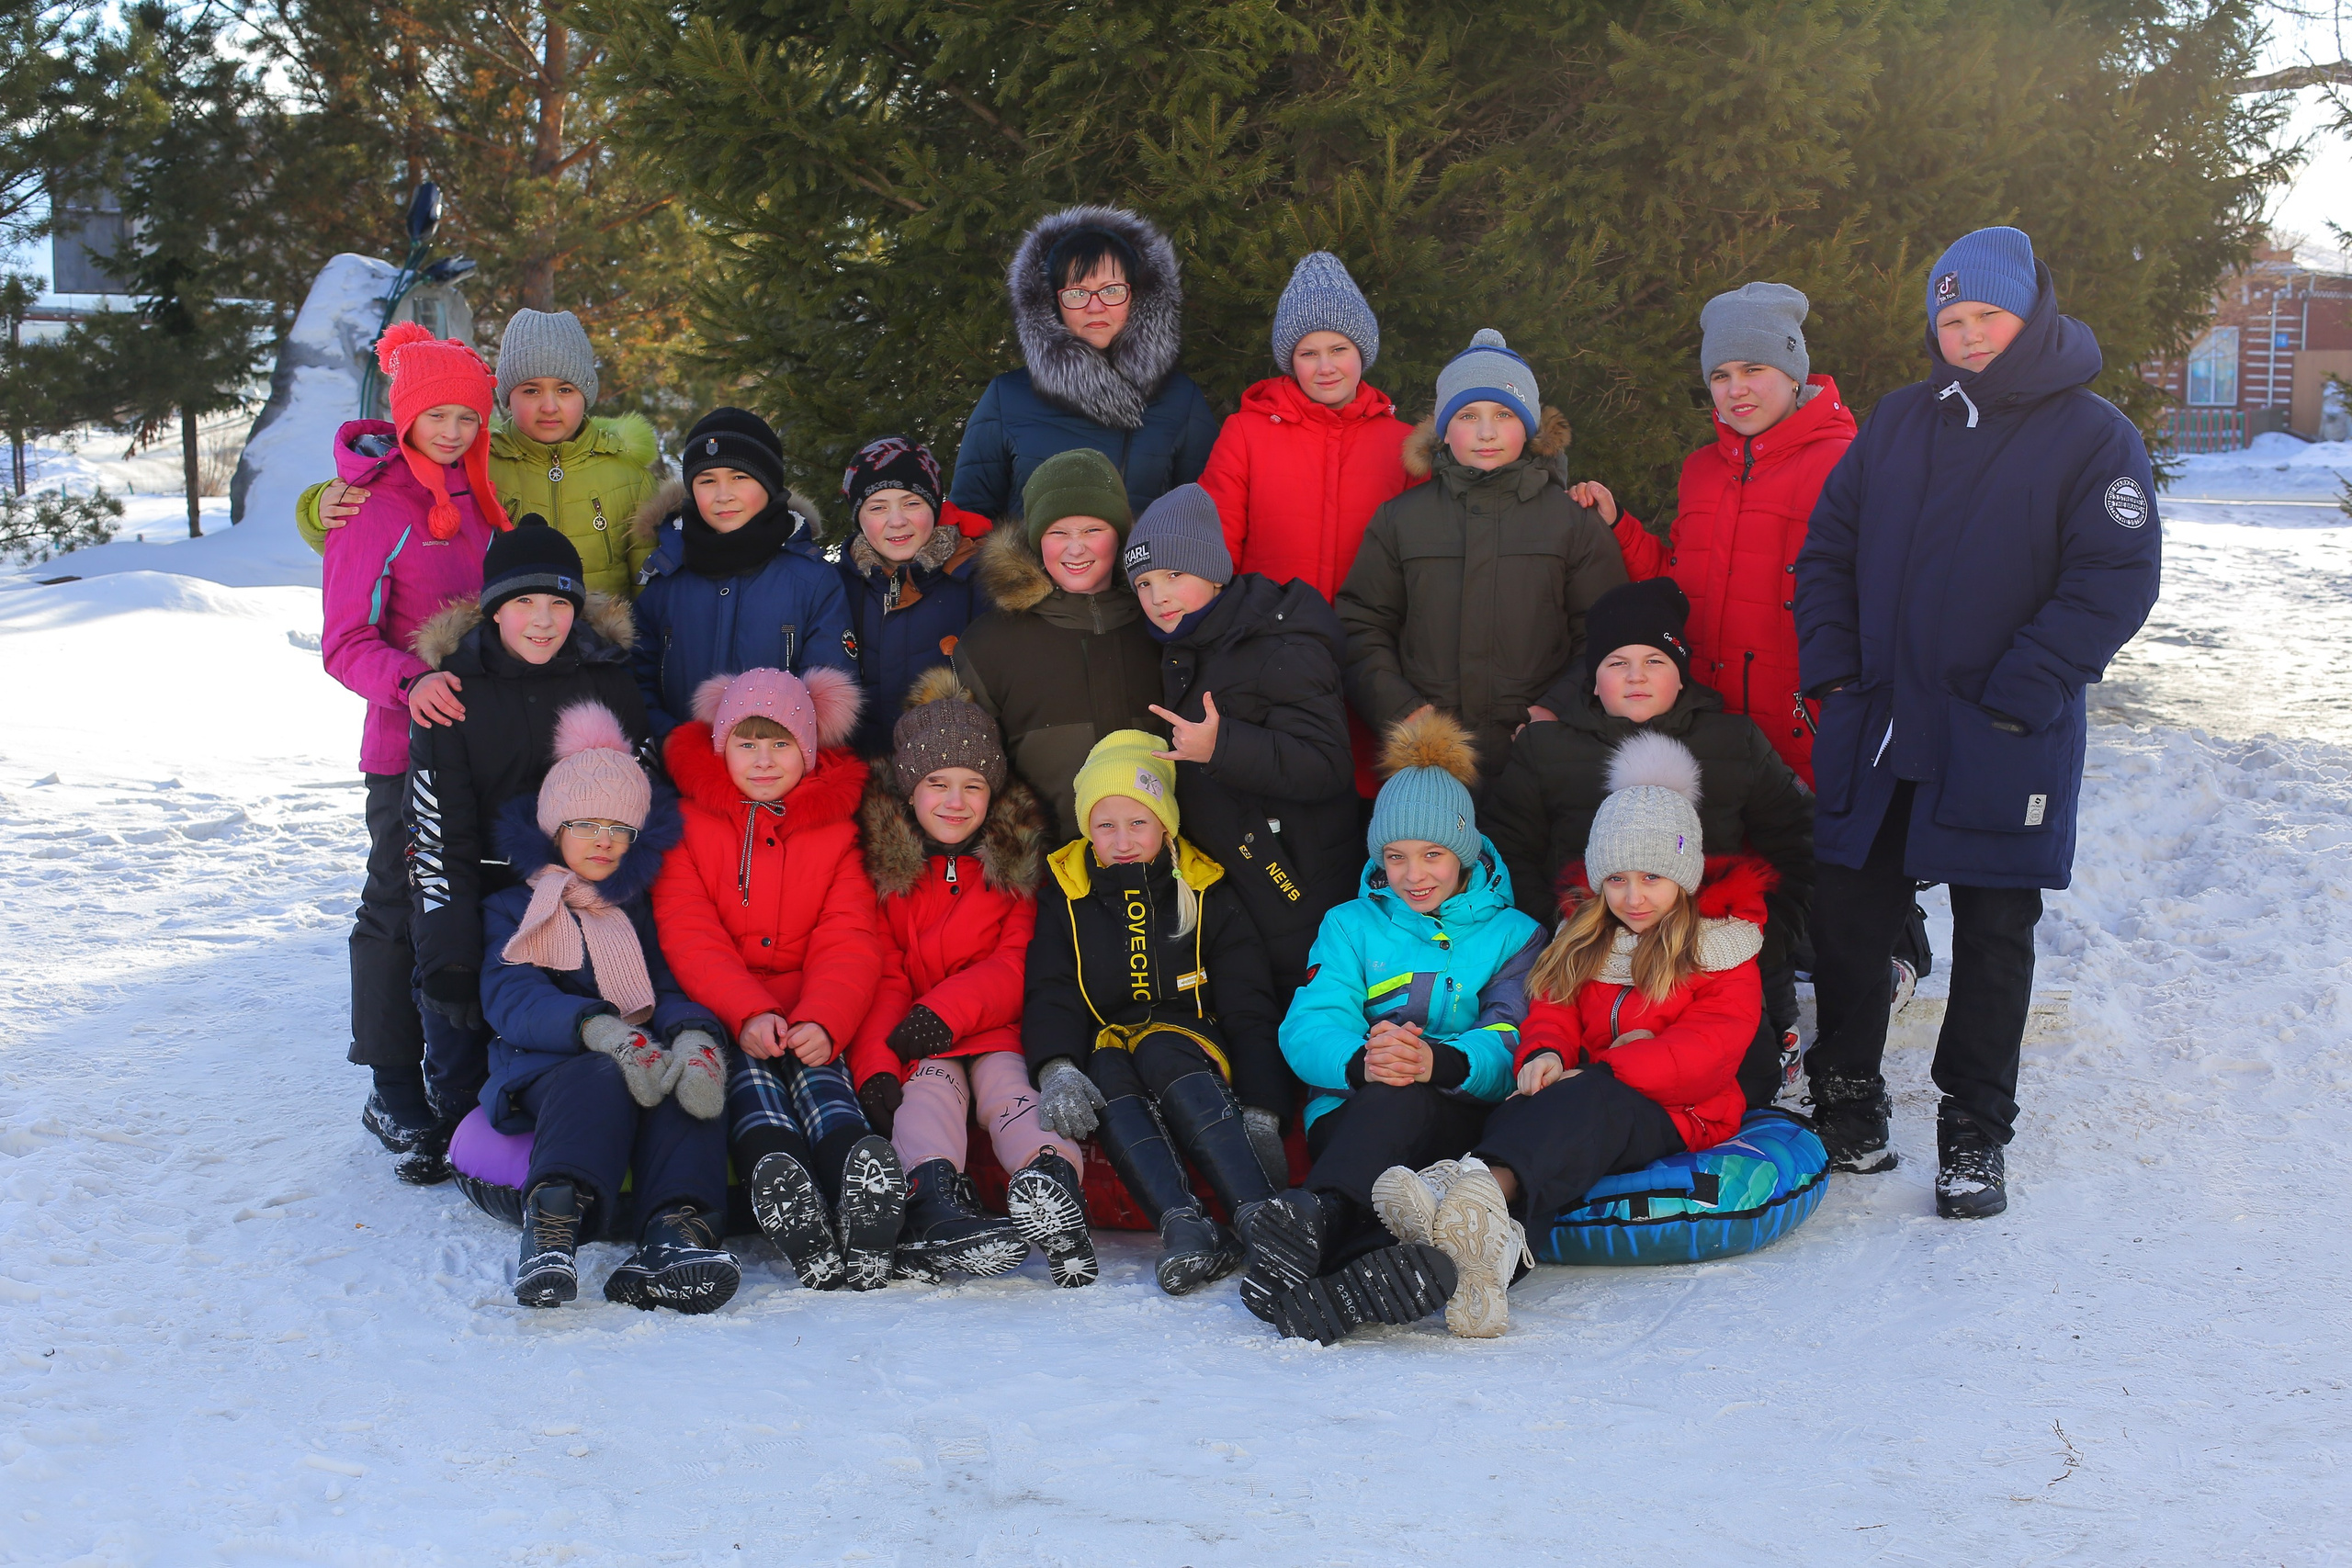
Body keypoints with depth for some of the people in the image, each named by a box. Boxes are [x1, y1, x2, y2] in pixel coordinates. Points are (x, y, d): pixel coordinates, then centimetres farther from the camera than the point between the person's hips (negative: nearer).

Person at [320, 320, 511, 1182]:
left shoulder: (472, 498, 12)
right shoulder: (374, 504, -8)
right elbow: (346, 642, -14)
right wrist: (410, 682, -31)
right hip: (409, 745, -6)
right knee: (402, 907, -1)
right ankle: (395, 1094, 8)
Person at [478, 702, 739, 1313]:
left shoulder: (646, 910, 26)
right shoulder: (514, 909, 17)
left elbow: (676, 989, 9)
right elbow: (511, 999, -4)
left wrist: (695, 1035, -20)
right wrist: (602, 1030, -26)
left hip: (650, 1056, 2)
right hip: (544, 1067, -2)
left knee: (690, 1079, -33)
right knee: (602, 1079, -38)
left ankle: (675, 1232, -55)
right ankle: (553, 1228, -60)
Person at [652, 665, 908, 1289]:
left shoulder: (836, 828, 13)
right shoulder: (687, 821, 8)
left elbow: (849, 943, 0)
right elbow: (688, 936, -5)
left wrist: (823, 1020, -23)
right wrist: (747, 1013, -25)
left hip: (807, 1019, 1)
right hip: (718, 1015, -1)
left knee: (816, 1067, -31)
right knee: (747, 1067, -34)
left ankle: (857, 1171, -63)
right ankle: (772, 1171, -65)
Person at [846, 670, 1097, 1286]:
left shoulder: (1019, 863, 8)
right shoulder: (881, 862, 5)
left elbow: (1018, 965, -1)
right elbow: (880, 977, -3)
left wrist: (950, 1009, -21)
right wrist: (875, 1065, -21)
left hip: (995, 1029, 1)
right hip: (914, 1044, -1)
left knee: (1007, 1081, -30)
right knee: (931, 1082, -32)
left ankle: (1053, 1186, -60)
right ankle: (934, 1206, -61)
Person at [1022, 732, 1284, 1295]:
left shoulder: (1206, 896, 7)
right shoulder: (1064, 899, 9)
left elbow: (1247, 1009, 1)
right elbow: (1050, 995, -4)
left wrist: (1262, 1110, -14)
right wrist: (1057, 1069, -27)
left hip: (1190, 1045, -1)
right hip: (1103, 1045, 1)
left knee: (1159, 1049, -35)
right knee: (1105, 1070, -34)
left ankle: (1261, 1213, -49)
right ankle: (1181, 1225, -54)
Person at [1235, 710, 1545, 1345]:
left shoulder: (1513, 935, 18)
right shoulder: (1351, 925, 23)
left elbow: (1511, 1046, -2)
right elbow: (1309, 1025, 3)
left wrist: (1439, 1061, -27)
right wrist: (1362, 1061, -24)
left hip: (1461, 1120, 0)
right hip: (1349, 1116, 1)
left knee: (1406, 1100, -38)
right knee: (1390, 1095, -38)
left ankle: (1311, 1221, -64)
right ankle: (1373, 1266, -68)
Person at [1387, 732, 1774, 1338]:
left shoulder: (1719, 944, 7)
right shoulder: (1583, 937, 22)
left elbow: (1713, 1046, -6)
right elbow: (1552, 1008, 15)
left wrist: (1607, 1071, -18)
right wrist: (1544, 1052, -12)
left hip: (1675, 1115, -4)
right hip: (1578, 1103, 4)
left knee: (1590, 1100, -41)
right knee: (1512, 1114, -35)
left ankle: (1485, 1185, -74)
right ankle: (1492, 1245, -70)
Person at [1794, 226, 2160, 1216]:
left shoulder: (2093, 436, -4)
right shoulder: (1898, 422, 10)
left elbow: (2114, 583, -10)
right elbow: (1829, 548, 14)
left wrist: (2015, 698, -16)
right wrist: (1833, 668, 1)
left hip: (2003, 747, -4)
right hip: (1873, 733, 4)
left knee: (1993, 934, 5)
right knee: (1846, 913, 8)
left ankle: (1974, 1133, 16)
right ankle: (1845, 1097, 25)